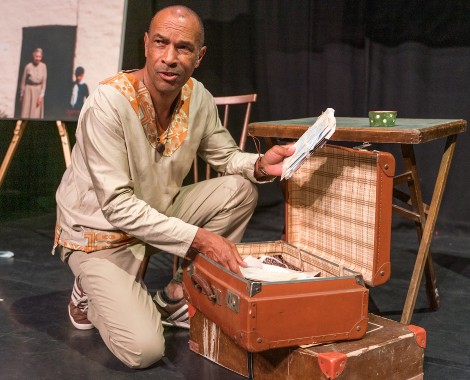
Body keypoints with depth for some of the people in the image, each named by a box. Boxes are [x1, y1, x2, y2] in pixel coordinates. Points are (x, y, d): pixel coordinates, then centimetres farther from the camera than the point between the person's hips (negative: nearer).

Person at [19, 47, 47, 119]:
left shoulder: (43, 66, -3)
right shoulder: (28, 66, -9)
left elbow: (44, 82, -2)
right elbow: (23, 81, 0)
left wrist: (41, 96, -8)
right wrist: (21, 95, 4)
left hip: (38, 91, 2)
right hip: (28, 90, -2)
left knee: (36, 115, 1)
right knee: (26, 113, -2)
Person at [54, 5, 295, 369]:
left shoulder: (198, 97, -9)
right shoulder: (109, 102, -28)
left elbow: (226, 156, 6)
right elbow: (118, 206, -28)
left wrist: (260, 165, -17)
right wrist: (198, 237, -32)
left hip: (158, 213, 6)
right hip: (100, 232, -6)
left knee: (240, 189, -9)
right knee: (144, 350, -21)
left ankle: (177, 296, 1)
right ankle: (92, 289, 12)